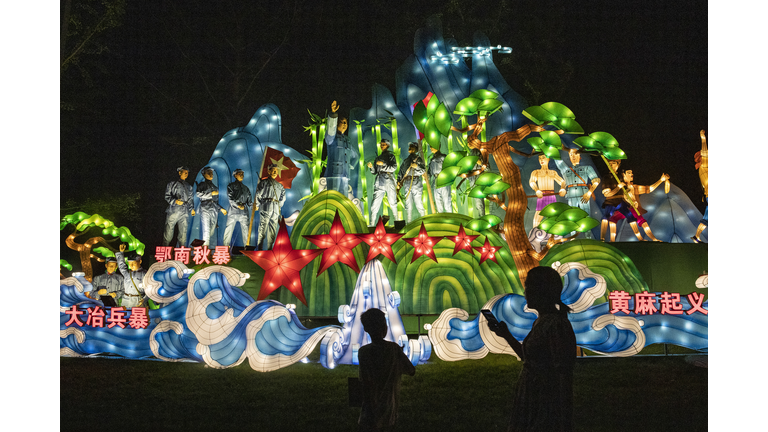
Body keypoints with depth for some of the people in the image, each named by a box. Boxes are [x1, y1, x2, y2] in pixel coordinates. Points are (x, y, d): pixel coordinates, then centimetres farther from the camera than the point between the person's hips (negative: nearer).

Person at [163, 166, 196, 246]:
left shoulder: (189, 187, 22)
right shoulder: (172, 184, 10)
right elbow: (167, 196, 4)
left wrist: (192, 208, 9)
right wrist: (175, 201, -14)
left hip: (184, 213, 3)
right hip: (173, 211, -3)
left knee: (183, 234, -1)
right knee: (168, 233, -6)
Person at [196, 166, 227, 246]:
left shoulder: (214, 187, 24)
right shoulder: (202, 185, 7)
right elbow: (199, 194, -12)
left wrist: (221, 209, 21)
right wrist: (211, 194, -13)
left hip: (214, 211, 6)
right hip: (205, 209, -6)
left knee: (211, 231, 1)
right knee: (206, 231, -16)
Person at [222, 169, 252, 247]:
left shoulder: (246, 188, 21)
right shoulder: (231, 186, 8)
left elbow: (249, 200, 15)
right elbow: (230, 198, -4)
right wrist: (238, 205, -14)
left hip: (244, 212, 3)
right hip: (233, 211, -3)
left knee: (245, 230, -2)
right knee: (229, 229, -5)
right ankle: (225, 247, -1)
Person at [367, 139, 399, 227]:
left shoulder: (391, 156, 10)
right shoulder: (377, 158, 22)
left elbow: (394, 167, -6)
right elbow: (374, 172, 19)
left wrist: (383, 164, -15)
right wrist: (371, 167, 0)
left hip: (388, 179, -3)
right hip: (379, 181, 3)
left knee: (393, 203, -1)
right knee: (375, 203, -8)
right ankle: (371, 224, -13)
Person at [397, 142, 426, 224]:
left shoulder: (418, 159, 6)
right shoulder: (406, 160, 20)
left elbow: (423, 170, -6)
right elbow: (401, 172, 20)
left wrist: (417, 166, -24)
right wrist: (399, 182, 9)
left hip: (416, 182, -5)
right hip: (406, 183, 5)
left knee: (418, 203, -8)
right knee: (408, 205, 2)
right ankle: (409, 223, 5)